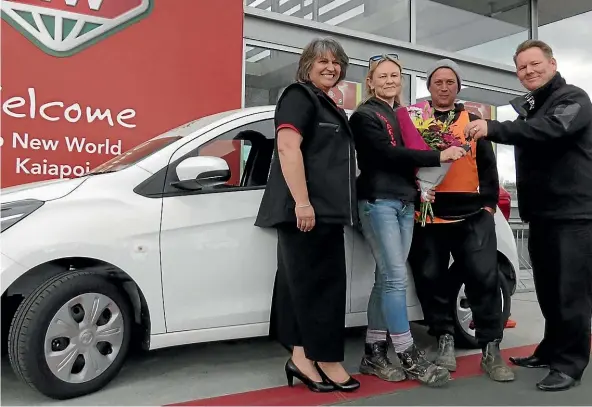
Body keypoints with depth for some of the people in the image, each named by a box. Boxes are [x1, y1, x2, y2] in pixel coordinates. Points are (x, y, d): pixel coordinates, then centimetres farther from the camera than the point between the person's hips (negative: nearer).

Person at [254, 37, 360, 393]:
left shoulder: (328, 106, 24)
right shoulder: (299, 97, -6)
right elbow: (287, 147, -20)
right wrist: (302, 202, -27)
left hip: (324, 209, 10)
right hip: (306, 209, -10)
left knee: (304, 284, 8)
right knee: (319, 283, -5)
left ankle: (302, 358, 13)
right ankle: (327, 361, 4)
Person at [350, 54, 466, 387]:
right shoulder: (364, 115, -3)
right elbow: (388, 153, -15)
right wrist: (439, 157, -17)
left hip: (405, 202, 7)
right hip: (378, 202, -7)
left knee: (387, 279, 5)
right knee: (396, 278, -10)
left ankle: (374, 353, 12)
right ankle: (410, 358, -3)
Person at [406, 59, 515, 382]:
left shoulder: (472, 121, 15)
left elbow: (487, 165, 12)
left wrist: (489, 202, 3)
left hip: (472, 213, 1)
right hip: (428, 214, 0)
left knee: (484, 276, -6)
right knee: (431, 279, 4)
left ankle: (491, 348, 5)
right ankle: (445, 340, 20)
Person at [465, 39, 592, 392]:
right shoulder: (527, 107, 18)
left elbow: (551, 128, -29)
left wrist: (493, 128, -38)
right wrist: (525, 207, 14)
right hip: (540, 214, 8)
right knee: (548, 290, 14)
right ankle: (552, 350, 26)